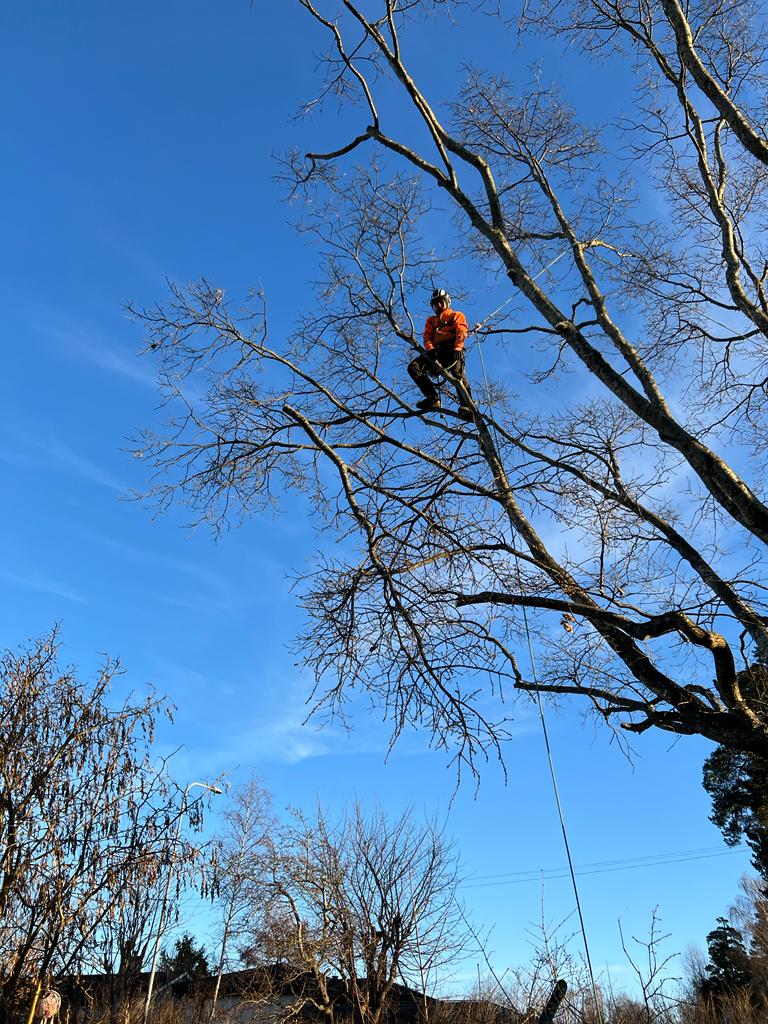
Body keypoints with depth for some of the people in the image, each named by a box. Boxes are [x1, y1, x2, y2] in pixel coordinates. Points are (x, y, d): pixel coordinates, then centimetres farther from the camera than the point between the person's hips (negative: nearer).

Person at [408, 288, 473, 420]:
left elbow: (461, 333, 5)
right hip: (436, 352, 4)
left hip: (452, 350, -4)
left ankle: (466, 407, -43)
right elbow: (427, 336, 17)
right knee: (413, 367, -20)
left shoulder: (457, 316, 25)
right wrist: (430, 349, -8)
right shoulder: (430, 320, 35)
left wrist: (457, 348, -17)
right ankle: (433, 398, -28)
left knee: (458, 374, -33)